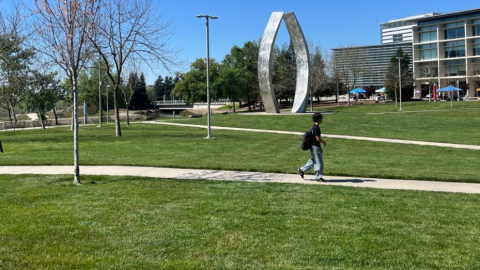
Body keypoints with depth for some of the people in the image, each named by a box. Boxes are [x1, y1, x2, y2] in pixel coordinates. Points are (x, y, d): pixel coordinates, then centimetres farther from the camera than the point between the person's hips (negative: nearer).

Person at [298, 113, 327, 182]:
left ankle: (302, 170, 24)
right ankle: (318, 177, 9)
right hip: (315, 146, -10)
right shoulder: (316, 127, -21)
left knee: (314, 160, 20)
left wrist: (323, 141, 16)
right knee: (318, 162, 0)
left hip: (313, 146, 10)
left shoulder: (314, 126, 10)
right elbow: (318, 139, -23)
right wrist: (324, 142, -7)